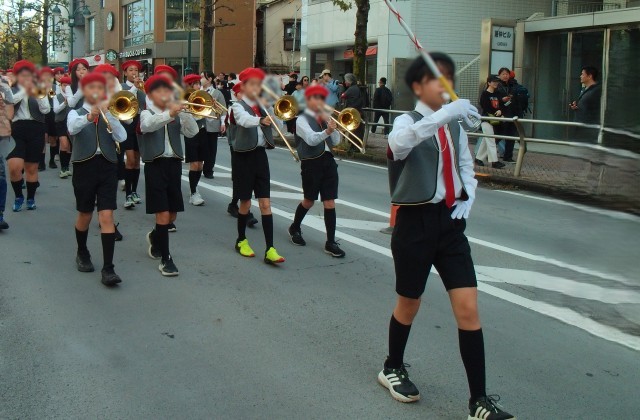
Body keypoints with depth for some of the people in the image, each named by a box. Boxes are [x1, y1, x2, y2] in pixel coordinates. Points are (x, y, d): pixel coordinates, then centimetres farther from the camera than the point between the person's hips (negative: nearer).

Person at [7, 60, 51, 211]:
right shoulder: (11, 90, 9)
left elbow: (46, 110, -4)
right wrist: (24, 91, -19)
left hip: (35, 130, 1)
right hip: (17, 129, -1)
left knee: (32, 167, 6)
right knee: (14, 166, -14)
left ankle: (31, 198, 20)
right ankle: (18, 196, 6)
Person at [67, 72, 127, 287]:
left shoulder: (109, 113, 10)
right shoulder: (76, 113, 5)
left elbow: (122, 136, -8)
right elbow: (72, 128, -20)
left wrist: (107, 113, -16)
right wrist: (89, 116, -38)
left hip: (107, 166, 1)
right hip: (84, 166, 0)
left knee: (107, 215, -8)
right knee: (85, 214, 11)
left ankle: (108, 269, -9)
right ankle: (82, 253, 38)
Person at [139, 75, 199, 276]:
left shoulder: (177, 115, 12)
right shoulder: (147, 114, 0)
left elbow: (192, 131, -4)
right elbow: (147, 125, -26)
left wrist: (183, 112, -19)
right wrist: (169, 114, -43)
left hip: (174, 164, 5)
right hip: (155, 165, -5)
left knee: (172, 215, 13)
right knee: (163, 214, -9)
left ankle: (155, 237, 42)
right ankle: (165, 259, 0)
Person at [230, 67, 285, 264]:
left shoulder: (262, 106, 11)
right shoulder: (238, 106, -5)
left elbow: (276, 123, 0)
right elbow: (245, 120, -28)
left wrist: (267, 107, -12)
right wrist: (261, 120, -47)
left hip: (260, 154, 4)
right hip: (244, 155, -4)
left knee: (265, 203, -2)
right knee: (245, 202, 6)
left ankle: (270, 249, -4)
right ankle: (241, 241, 26)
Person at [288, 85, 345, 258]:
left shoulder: (325, 118, 14)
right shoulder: (303, 119, -3)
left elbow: (336, 141, 7)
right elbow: (311, 139, -21)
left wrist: (329, 122, -6)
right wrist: (326, 131, -37)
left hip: (328, 161, 5)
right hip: (311, 162, -5)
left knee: (329, 202, 0)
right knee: (309, 201, 8)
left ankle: (331, 242, 3)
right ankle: (294, 228, 35)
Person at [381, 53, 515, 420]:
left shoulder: (455, 125, 9)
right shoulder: (408, 121, -7)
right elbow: (399, 143, -33)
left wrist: (466, 200, 3)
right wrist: (444, 114, -44)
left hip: (450, 222, 4)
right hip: (416, 221, -4)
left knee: (468, 308, -3)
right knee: (409, 303, 12)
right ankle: (393, 368, 39)